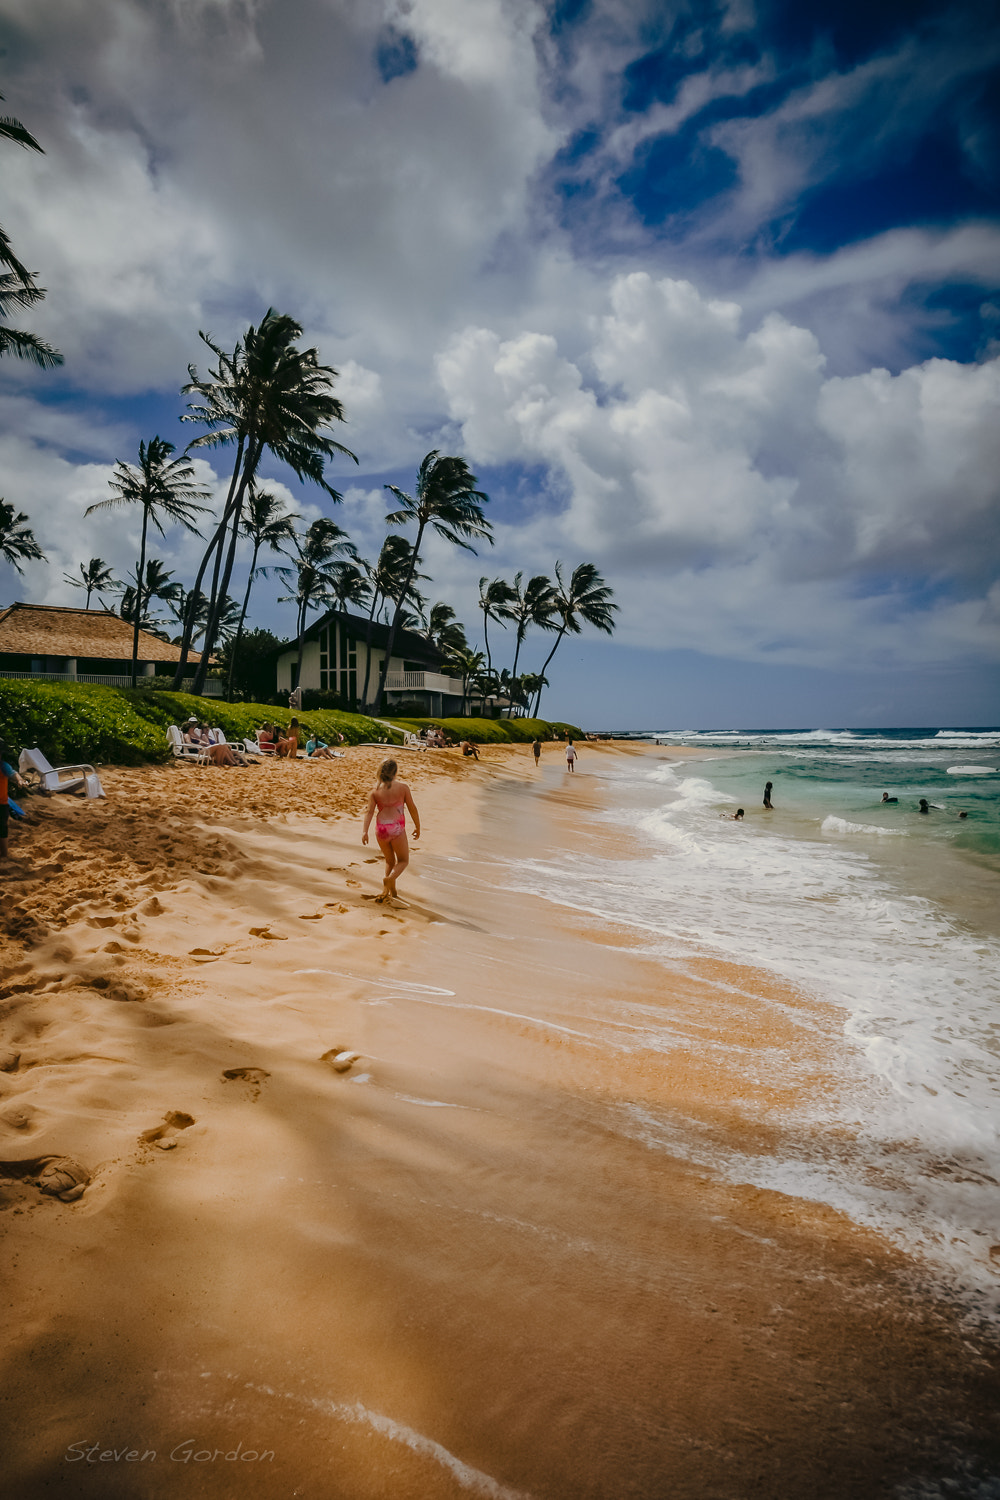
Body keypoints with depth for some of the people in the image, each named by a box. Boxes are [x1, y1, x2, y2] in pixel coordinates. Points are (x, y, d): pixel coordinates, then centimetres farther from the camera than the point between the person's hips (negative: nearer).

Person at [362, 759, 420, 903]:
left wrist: (365, 831, -10)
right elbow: (412, 808, 2)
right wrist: (417, 827, 12)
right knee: (403, 861, 12)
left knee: (390, 861, 22)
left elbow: (370, 811, -5)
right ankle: (390, 878, -17)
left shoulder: (375, 791, 4)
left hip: (381, 829, 3)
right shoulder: (402, 787, -1)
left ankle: (387, 889, 8)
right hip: (397, 828, -3)